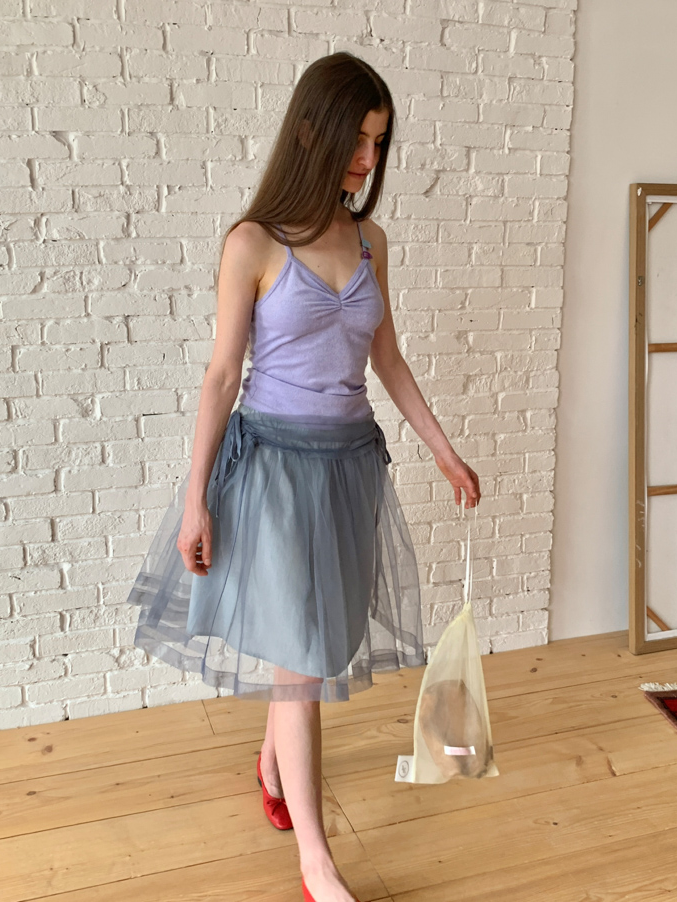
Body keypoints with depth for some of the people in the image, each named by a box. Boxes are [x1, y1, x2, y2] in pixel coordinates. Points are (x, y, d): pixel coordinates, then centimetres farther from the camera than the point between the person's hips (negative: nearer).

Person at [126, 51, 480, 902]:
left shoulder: (369, 241, 6)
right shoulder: (253, 243, -10)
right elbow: (221, 374, -9)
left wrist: (445, 451, 13)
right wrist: (197, 498, -11)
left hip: (351, 458, 6)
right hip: (274, 457, -5)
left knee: (311, 634, 17)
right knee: (299, 656, -1)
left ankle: (271, 760, 45)